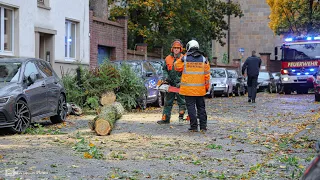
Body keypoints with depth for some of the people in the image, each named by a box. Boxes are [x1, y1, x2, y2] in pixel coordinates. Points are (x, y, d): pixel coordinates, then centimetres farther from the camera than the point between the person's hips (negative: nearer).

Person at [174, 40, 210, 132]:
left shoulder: (185, 59, -6)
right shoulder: (203, 59, 2)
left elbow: (177, 66, 10)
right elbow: (207, 74, 5)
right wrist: (207, 86, 14)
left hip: (188, 88, -3)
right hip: (200, 89, 3)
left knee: (191, 107, 2)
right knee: (201, 107, 11)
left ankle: (194, 126, 0)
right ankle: (203, 126, 11)